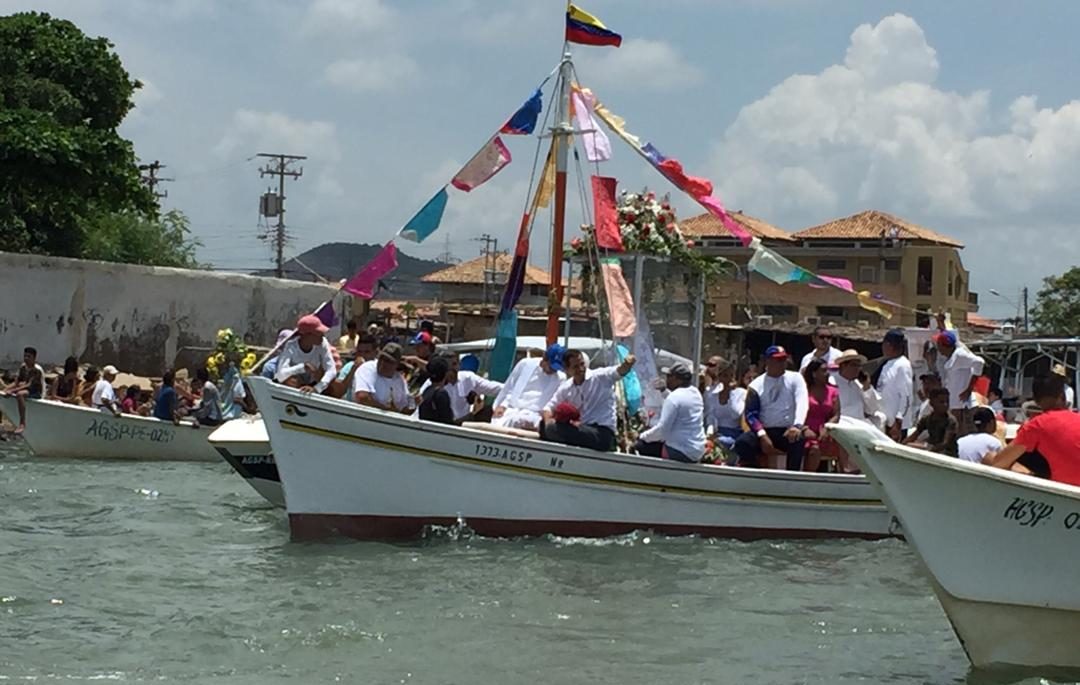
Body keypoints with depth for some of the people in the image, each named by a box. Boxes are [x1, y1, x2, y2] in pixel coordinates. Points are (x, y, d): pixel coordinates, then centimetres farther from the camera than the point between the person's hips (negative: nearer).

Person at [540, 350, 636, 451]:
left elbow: (619, 371, -21)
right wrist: (548, 419, -8)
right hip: (581, 431, 7)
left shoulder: (600, 377, -4)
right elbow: (549, 407, 17)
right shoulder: (566, 388, 11)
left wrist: (627, 364, -45)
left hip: (602, 434, -7)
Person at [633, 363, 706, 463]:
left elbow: (662, 428, -18)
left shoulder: (674, 397, -17)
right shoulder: (696, 393, 9)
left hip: (680, 452, -9)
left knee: (640, 447, -2)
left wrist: (642, 436, -4)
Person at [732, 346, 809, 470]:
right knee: (742, 443, -25)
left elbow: (802, 403, -11)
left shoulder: (795, 378, 4)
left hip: (788, 431, -1)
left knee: (798, 439, -35)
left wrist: (797, 426, -30)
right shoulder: (756, 385, 6)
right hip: (765, 431, 1)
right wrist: (762, 435, -18)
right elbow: (751, 414, 0)